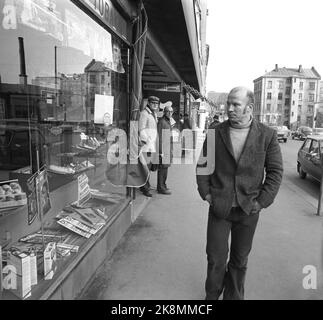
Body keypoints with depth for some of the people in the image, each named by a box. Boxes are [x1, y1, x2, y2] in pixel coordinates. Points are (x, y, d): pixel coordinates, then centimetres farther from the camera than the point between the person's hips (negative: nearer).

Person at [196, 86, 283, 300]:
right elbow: (202, 165, 5)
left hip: (248, 209, 0)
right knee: (216, 258, 8)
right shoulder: (215, 133, -1)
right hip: (219, 207, 0)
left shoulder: (267, 135, -4)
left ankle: (233, 296, 37)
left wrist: (261, 202, -6)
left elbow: (275, 171, -1)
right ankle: (212, 295, 32)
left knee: (240, 260, 15)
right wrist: (206, 193, -2)